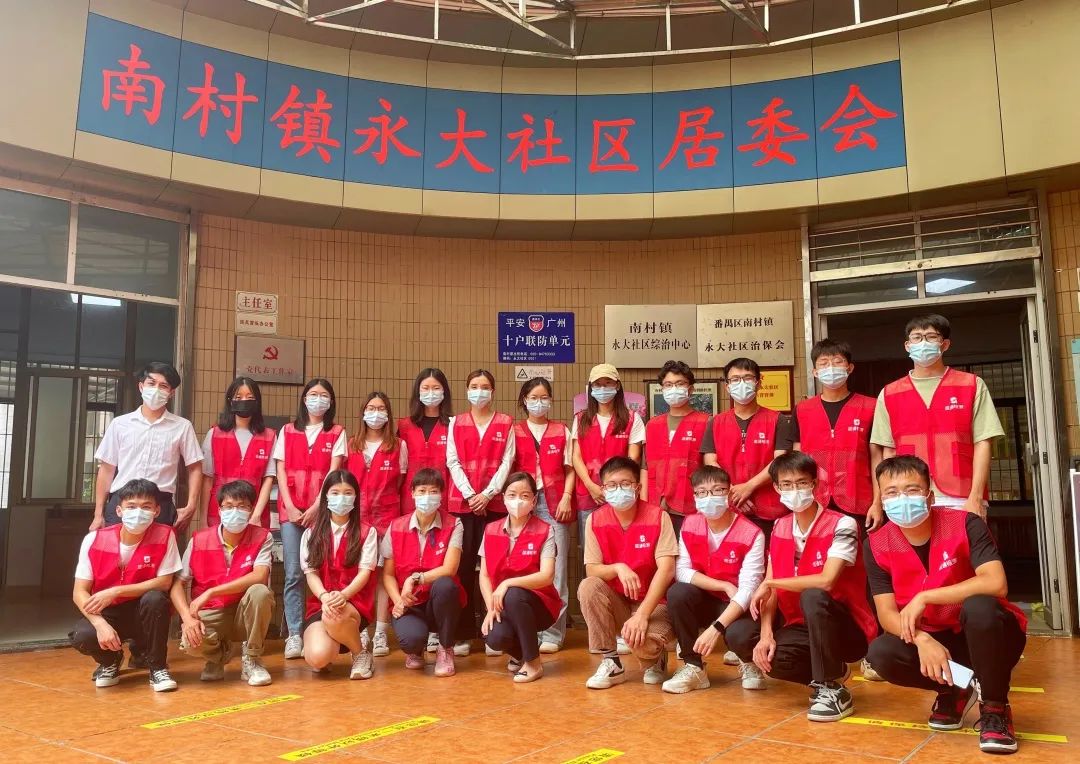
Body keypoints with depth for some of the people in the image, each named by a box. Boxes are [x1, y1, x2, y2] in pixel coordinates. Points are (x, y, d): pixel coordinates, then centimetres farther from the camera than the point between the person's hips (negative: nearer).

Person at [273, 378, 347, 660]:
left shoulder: (337, 433, 7)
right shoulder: (288, 431, 12)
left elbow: (333, 473, -2)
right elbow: (281, 471, 6)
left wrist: (316, 507, -11)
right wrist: (290, 507, -5)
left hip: (322, 510, -1)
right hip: (291, 510, 1)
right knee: (294, 574, -4)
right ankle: (294, 635, -2)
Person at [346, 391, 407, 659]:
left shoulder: (398, 445, 5)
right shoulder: (352, 445, 10)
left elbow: (398, 483, 9)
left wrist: (383, 498, 2)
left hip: (386, 514, -1)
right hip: (356, 514, 2)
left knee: (384, 571, -2)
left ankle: (380, 633, 1)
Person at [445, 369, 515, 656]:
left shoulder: (505, 423, 7)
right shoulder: (456, 423, 10)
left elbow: (506, 462, 0)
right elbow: (453, 462, 3)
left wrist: (487, 494, -11)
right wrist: (469, 494, -9)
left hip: (494, 501, -1)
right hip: (462, 501, 1)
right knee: (463, 565, -1)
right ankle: (463, 633, 5)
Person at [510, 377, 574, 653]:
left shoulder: (562, 432, 11)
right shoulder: (514, 432, 10)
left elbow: (569, 469, 10)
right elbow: (507, 469, 7)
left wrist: (566, 497, -3)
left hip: (555, 504, 0)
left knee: (555, 568, -2)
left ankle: (553, 633, 3)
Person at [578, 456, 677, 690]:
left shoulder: (657, 517, -14)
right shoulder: (595, 520, -6)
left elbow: (666, 569, -20)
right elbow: (591, 570, -7)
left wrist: (642, 614, -29)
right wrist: (617, 568, -29)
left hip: (653, 602, -3)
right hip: (616, 602, 3)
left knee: (643, 639, -34)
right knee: (588, 587, -27)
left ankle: (654, 659, 8)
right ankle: (611, 662, -9)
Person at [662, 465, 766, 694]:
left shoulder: (751, 534, -20)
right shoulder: (689, 525, -7)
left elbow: (747, 589, -26)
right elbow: (682, 571, -12)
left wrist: (716, 628, -36)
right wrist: (725, 586, -22)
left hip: (736, 608, -3)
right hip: (705, 602, 3)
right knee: (677, 592, -28)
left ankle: (749, 663, 7)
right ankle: (693, 667, -10)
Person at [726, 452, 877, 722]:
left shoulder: (841, 525, -16)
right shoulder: (779, 528, 3)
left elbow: (826, 581, -30)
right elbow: (770, 590, 0)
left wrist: (770, 583, -19)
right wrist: (766, 633, -16)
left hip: (847, 629, -6)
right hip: (801, 627, 6)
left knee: (813, 597, -35)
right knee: (740, 635, -13)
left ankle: (831, 689, -17)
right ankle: (830, 671, 2)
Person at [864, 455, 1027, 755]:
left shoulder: (965, 525, -19)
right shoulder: (877, 545, -10)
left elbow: (996, 584, -33)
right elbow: (887, 613, -12)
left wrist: (923, 598, -31)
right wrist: (922, 640, -33)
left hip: (990, 636, -3)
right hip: (935, 640, 3)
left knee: (979, 606, -36)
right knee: (880, 653, -25)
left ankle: (995, 706, -11)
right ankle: (953, 691, 8)